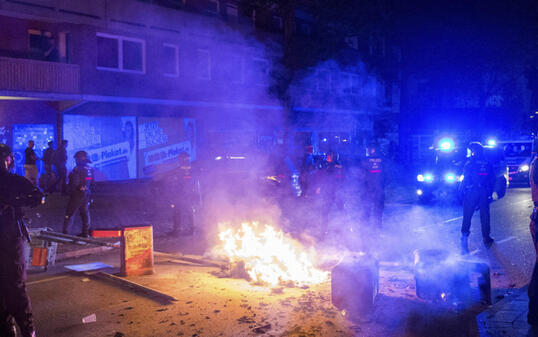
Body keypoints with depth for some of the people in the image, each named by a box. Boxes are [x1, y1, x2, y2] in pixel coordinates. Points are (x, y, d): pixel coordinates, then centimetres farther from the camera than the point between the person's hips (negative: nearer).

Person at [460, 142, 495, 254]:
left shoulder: (469, 163, -8)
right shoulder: (488, 164, 6)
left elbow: (465, 180, -9)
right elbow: (492, 180, 9)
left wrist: (462, 191, -1)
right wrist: (490, 193, 14)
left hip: (471, 193, -3)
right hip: (484, 193, 3)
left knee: (467, 216, 2)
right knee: (485, 215, 11)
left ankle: (464, 236, -3)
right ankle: (486, 237, 16)